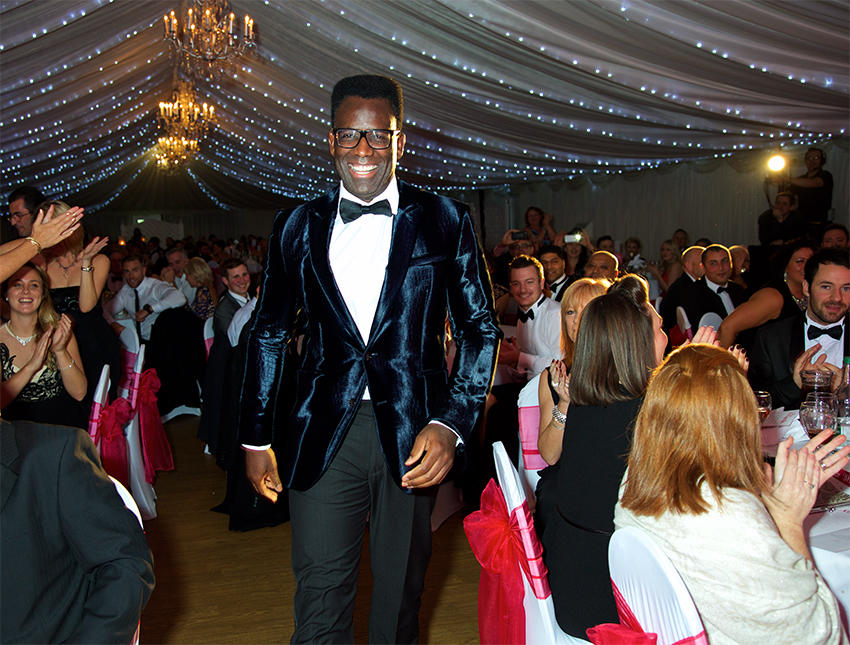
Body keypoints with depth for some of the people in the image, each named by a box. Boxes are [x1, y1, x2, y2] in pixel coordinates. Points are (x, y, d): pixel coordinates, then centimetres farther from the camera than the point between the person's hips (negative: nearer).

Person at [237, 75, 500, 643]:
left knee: (401, 594, 15)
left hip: (411, 433, 0)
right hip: (323, 433, 1)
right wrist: (256, 438, 13)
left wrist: (451, 424, -10)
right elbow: (269, 333, 13)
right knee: (319, 598, 1)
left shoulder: (444, 221, 2)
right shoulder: (298, 227, 7)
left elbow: (480, 328, 2)